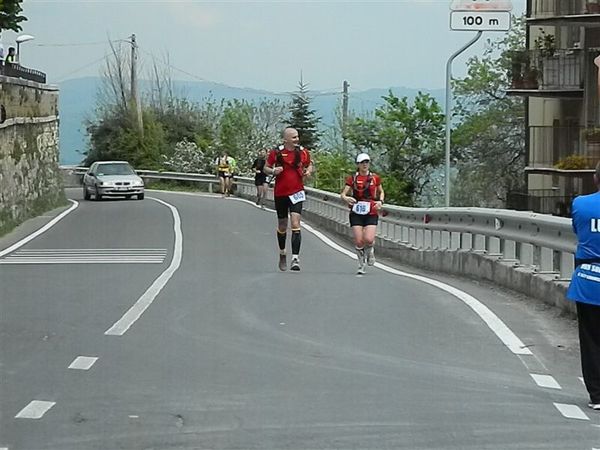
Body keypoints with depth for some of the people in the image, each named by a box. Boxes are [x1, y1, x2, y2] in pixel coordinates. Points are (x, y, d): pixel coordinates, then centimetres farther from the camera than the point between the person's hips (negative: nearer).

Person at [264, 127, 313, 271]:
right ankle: (282, 253, 38)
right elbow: (265, 168, 5)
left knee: (295, 224, -15)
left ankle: (295, 259, -18)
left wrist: (308, 171, -4)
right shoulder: (276, 153, -4)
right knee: (282, 226, 13)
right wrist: (273, 171, -17)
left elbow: (309, 164, 18)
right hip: (280, 193, 1)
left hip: (296, 192, 0)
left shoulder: (303, 152, 1)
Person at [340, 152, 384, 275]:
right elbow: (343, 194, -1)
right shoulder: (352, 178, 4)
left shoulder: (375, 178, 6)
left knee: (368, 239, -17)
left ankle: (369, 251, 20)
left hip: (371, 213, 0)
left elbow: (381, 192, 20)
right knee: (358, 242, -5)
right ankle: (361, 265, 15)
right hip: (356, 213, 0)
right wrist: (346, 198, -24)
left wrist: (380, 201, 0)